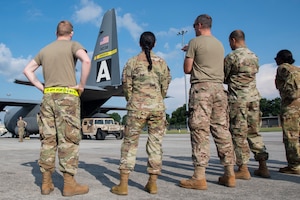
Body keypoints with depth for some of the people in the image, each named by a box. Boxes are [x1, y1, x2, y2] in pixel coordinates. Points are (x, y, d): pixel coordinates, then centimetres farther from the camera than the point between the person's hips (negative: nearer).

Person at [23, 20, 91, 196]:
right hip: (67, 96, -5)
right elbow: (86, 60, -19)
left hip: (48, 96, 5)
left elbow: (27, 70, 21)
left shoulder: (45, 50, 19)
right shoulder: (73, 45, 2)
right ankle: (69, 183, -3)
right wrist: (82, 85, -11)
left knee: (48, 140, 7)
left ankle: (46, 182, 11)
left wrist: (42, 87, 13)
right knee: (69, 140, -4)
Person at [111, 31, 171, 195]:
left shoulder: (132, 62, 1)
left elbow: (127, 87, 2)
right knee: (155, 143, 7)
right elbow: (165, 87, 8)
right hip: (158, 107, 2)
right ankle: (152, 183, 10)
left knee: (130, 143, 3)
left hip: (137, 107, -1)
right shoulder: (161, 62, 6)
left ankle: (123, 184, 3)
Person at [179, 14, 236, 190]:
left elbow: (187, 69, -1)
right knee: (222, 130, 6)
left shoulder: (195, 42, 0)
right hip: (219, 88, 6)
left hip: (201, 88, -6)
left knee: (200, 131, -8)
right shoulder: (220, 44, 18)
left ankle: (199, 177, -8)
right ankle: (230, 174, 10)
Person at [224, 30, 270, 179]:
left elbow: (223, 78, -3)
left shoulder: (231, 57, -9)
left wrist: (231, 80, 18)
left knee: (239, 134, -1)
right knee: (254, 133, 13)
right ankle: (263, 167, 14)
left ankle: (243, 170, 1)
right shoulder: (254, 56, 12)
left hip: (237, 99, -6)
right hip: (254, 97, 7)